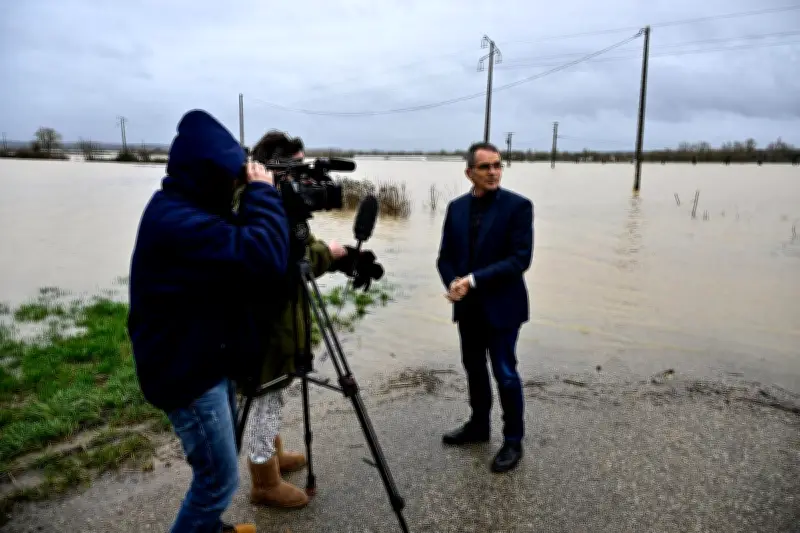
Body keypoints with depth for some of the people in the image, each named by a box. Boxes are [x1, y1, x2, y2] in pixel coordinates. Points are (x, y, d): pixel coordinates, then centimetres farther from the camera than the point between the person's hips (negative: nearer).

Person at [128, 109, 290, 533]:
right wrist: (263, 193, -22)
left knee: (217, 468, 26)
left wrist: (257, 198, -3)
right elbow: (263, 259, -36)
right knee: (220, 478, 3)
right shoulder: (178, 222, -28)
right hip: (188, 374, -11)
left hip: (207, 363, 11)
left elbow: (236, 254, 10)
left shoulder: (182, 211, 7)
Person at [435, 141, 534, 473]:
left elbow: (520, 259, -17)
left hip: (501, 306, -5)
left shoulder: (518, 205, -10)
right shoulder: (456, 207, 5)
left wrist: (473, 280, -21)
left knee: (505, 374, 3)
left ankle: (513, 440, 20)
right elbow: (445, 256, 7)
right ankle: (478, 426, 36)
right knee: (474, 369, 17)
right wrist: (453, 283, -14)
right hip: (468, 307, 5)